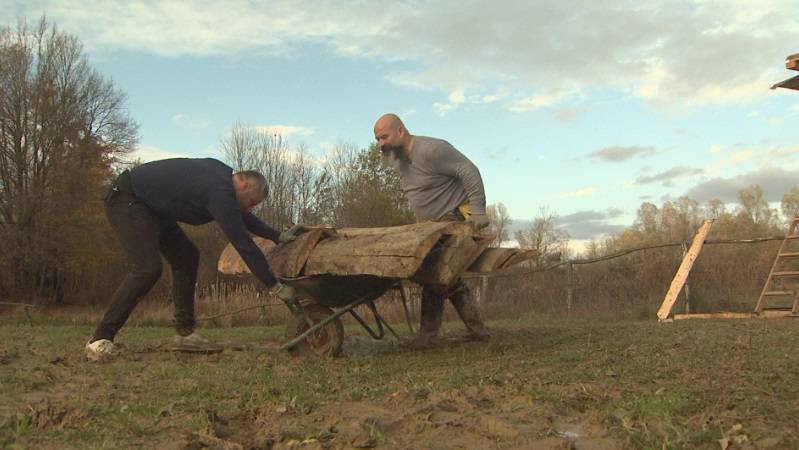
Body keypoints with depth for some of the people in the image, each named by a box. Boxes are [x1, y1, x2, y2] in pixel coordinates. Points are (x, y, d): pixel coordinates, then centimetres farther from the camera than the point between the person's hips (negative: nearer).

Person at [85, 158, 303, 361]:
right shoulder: (220, 193, -26)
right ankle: (100, 340, -16)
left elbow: (242, 216, 20)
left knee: (186, 258, 6)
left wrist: (278, 236, 20)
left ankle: (184, 333, 6)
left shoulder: (223, 175, 3)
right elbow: (244, 244, -25)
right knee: (147, 269, -23)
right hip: (126, 200, -11)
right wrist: (276, 286, -19)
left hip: (150, 207, 11)